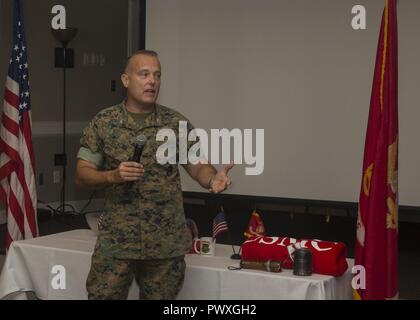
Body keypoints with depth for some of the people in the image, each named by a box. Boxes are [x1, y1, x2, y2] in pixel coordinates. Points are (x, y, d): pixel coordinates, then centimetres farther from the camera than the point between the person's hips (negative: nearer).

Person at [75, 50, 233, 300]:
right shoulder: (103, 123, 1)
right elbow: (82, 174, 2)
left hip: (167, 242, 1)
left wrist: (213, 178, -20)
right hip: (116, 241, 0)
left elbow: (198, 167, 2)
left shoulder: (177, 124, 1)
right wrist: (113, 176, -18)